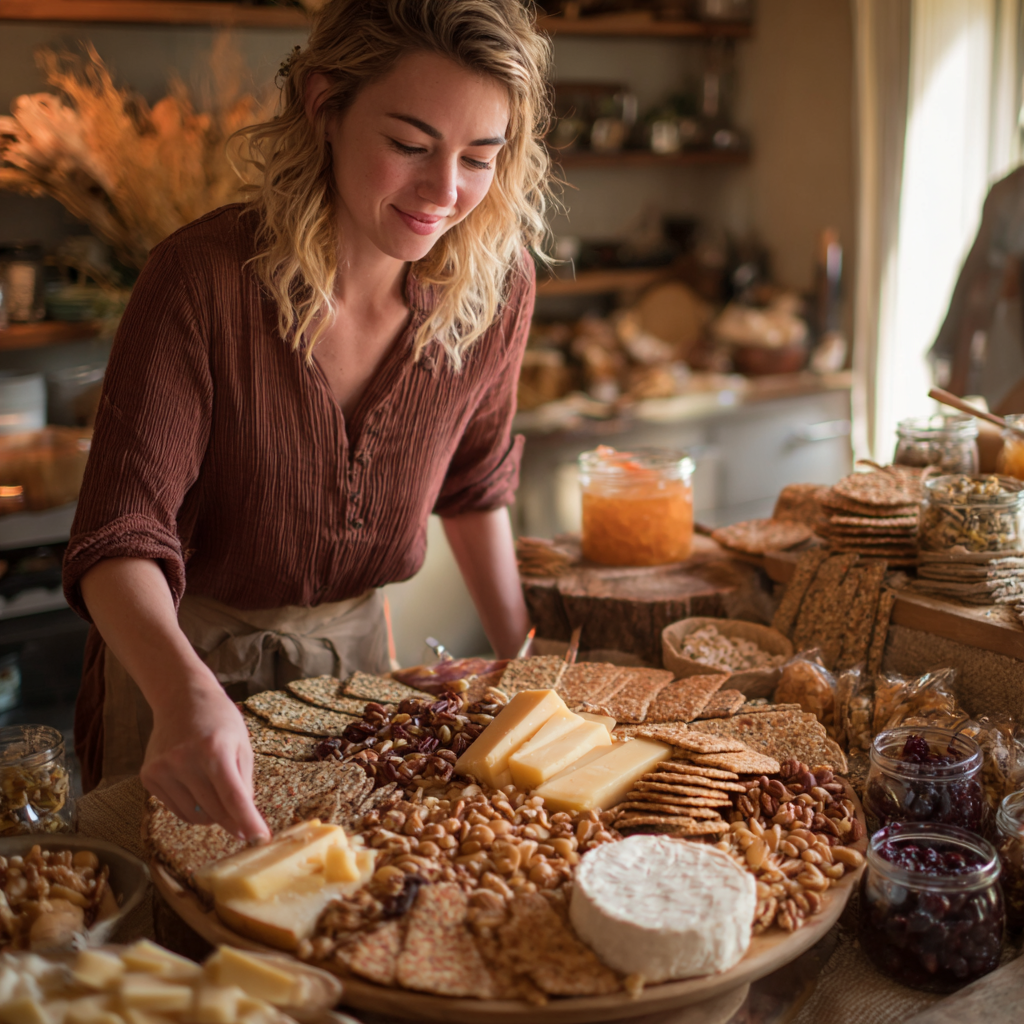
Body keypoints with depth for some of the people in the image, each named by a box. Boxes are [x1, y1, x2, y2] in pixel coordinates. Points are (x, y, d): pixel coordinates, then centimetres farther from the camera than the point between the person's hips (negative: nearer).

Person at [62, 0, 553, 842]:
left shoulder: (495, 289, -15)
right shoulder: (204, 281, -27)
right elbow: (121, 536, -31)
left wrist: (521, 658, 4)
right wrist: (185, 694, -50)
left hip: (354, 650, 3)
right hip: (177, 665, -3)